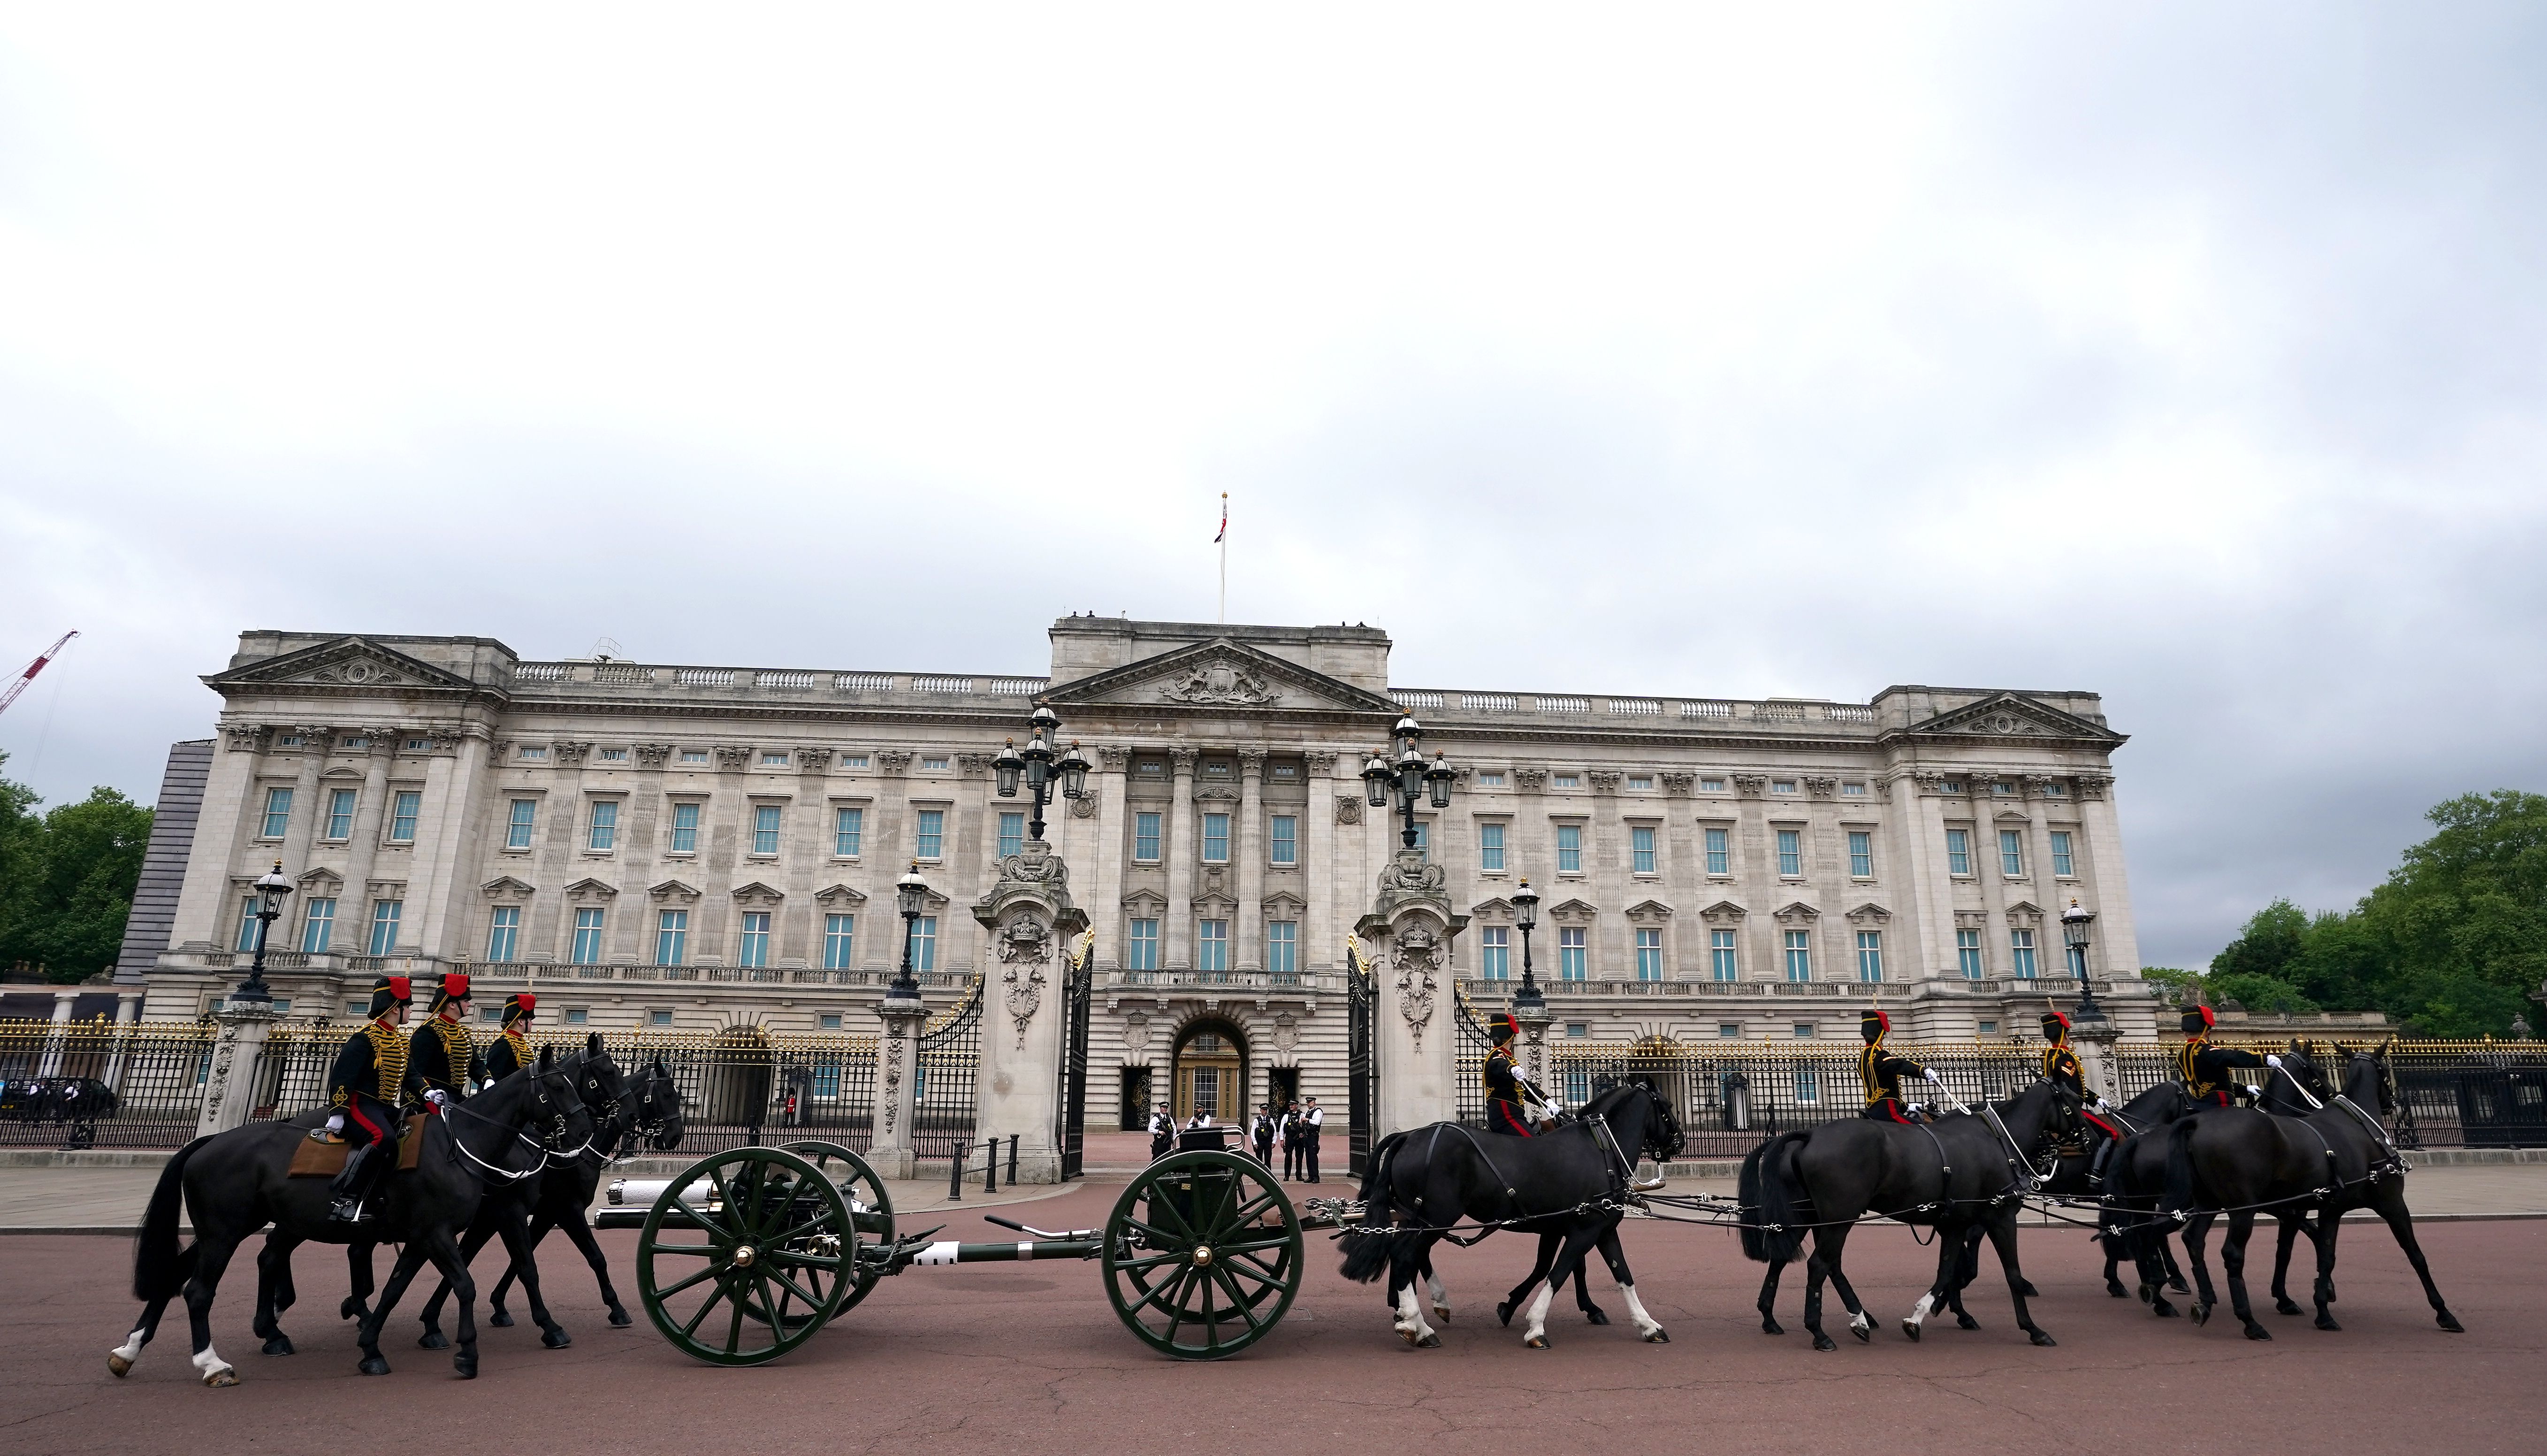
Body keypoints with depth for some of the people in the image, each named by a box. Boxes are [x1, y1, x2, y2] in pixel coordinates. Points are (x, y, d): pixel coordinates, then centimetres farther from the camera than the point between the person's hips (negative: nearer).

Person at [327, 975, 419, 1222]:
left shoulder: (401, 1042, 16)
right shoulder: (365, 1038, -11)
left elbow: (408, 1076, 18)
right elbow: (341, 1074, -16)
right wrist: (338, 1112, -20)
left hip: (388, 1108, 10)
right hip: (360, 1104, -10)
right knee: (384, 1139, -34)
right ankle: (344, 1199, -30)